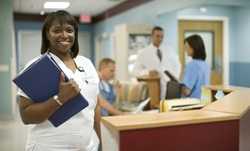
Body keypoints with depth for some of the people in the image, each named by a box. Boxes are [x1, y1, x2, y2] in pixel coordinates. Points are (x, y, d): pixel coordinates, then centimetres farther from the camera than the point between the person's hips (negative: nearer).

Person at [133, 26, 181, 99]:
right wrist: (148, 72, -18)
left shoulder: (169, 50, 9)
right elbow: (136, 71, -1)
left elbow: (177, 65, 19)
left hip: (170, 86, 2)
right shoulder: (143, 53, 0)